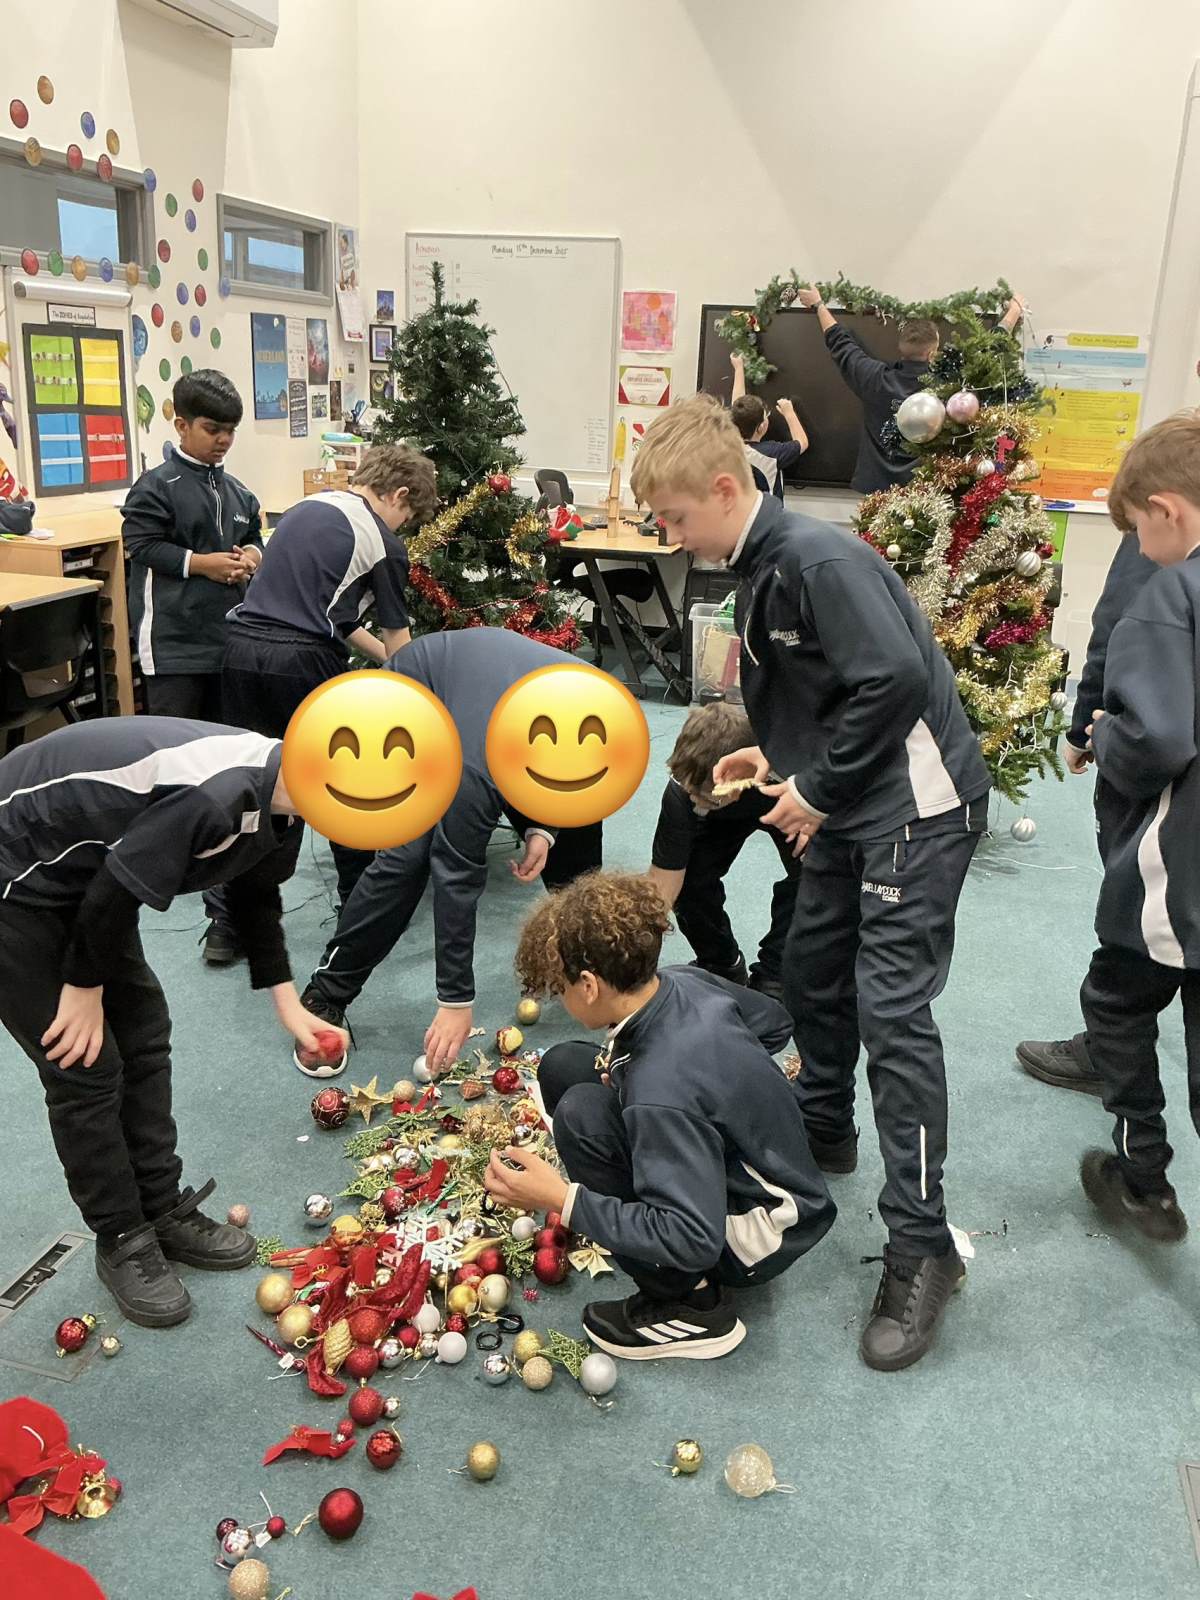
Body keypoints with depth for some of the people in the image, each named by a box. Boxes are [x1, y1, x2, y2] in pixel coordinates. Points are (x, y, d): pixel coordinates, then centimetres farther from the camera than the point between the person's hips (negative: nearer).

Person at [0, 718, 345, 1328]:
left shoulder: (265, 785, -3)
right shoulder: (215, 797, -35)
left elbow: (255, 894, 13)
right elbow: (116, 890, -26)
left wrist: (288, 1003, 17)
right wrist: (85, 986, -9)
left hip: (79, 871, 9)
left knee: (144, 1034, 10)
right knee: (86, 1066, -2)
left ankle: (164, 1211, 24)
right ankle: (122, 1242, 16)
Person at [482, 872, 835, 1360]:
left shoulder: (661, 1092, -36)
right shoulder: (686, 981, -11)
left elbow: (694, 1241, -34)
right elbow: (774, 1022, 9)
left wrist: (563, 1200, -32)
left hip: (763, 1238, -8)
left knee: (581, 1113, -26)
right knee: (561, 1067, -1)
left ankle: (690, 1308, -10)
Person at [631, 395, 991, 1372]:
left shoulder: (818, 559, -21)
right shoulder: (759, 569, 8)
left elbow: (896, 680, -29)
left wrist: (818, 791, -19)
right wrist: (776, 755, 5)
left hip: (917, 805, -10)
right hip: (848, 803, 10)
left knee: (889, 1008, -10)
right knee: (812, 969, 18)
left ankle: (922, 1246, 0)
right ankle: (823, 1130, 41)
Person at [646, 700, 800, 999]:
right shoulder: (682, 793, -38)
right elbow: (660, 891, -31)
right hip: (724, 817, 1)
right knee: (690, 879, -18)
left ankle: (772, 978, -6)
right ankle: (721, 969, 10)